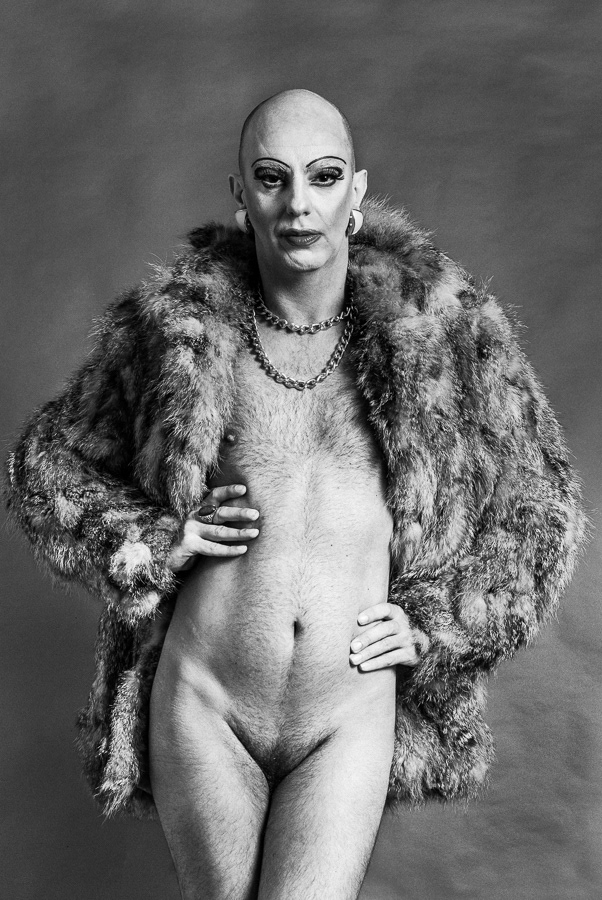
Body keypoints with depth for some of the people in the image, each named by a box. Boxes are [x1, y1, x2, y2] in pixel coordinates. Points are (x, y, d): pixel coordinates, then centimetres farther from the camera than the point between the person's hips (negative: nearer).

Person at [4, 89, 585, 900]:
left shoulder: (441, 327, -3)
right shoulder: (174, 326, -2)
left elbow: (539, 507, 8)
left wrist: (437, 622, -3)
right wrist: (155, 539, -6)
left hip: (351, 718, 0)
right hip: (201, 703, 1)